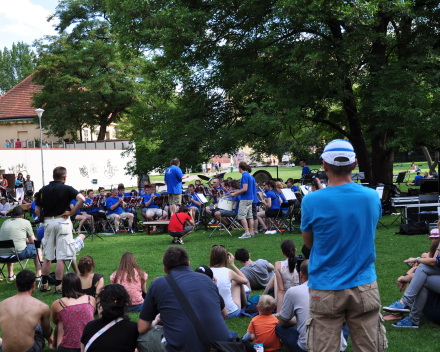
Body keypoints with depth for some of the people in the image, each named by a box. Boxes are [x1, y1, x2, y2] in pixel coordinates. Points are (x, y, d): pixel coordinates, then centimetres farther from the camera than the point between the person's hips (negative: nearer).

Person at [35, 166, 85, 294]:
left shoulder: (43, 190, 7)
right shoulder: (67, 189, -4)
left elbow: (37, 210, 5)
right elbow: (81, 199, -19)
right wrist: (71, 213, -12)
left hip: (48, 222, 4)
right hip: (62, 221, -4)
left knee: (47, 256, 14)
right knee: (61, 257, -1)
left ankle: (44, 285, 20)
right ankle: (58, 287, -1)